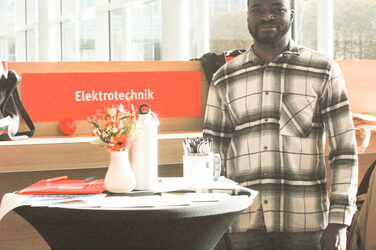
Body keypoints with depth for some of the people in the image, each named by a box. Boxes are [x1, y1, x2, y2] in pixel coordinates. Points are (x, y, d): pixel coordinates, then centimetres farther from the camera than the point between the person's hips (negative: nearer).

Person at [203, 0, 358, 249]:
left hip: (305, 220, -2)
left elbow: (345, 151, 2)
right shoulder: (224, 80, 10)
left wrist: (338, 222, -5)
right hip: (246, 224, 2)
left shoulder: (324, 72, 4)